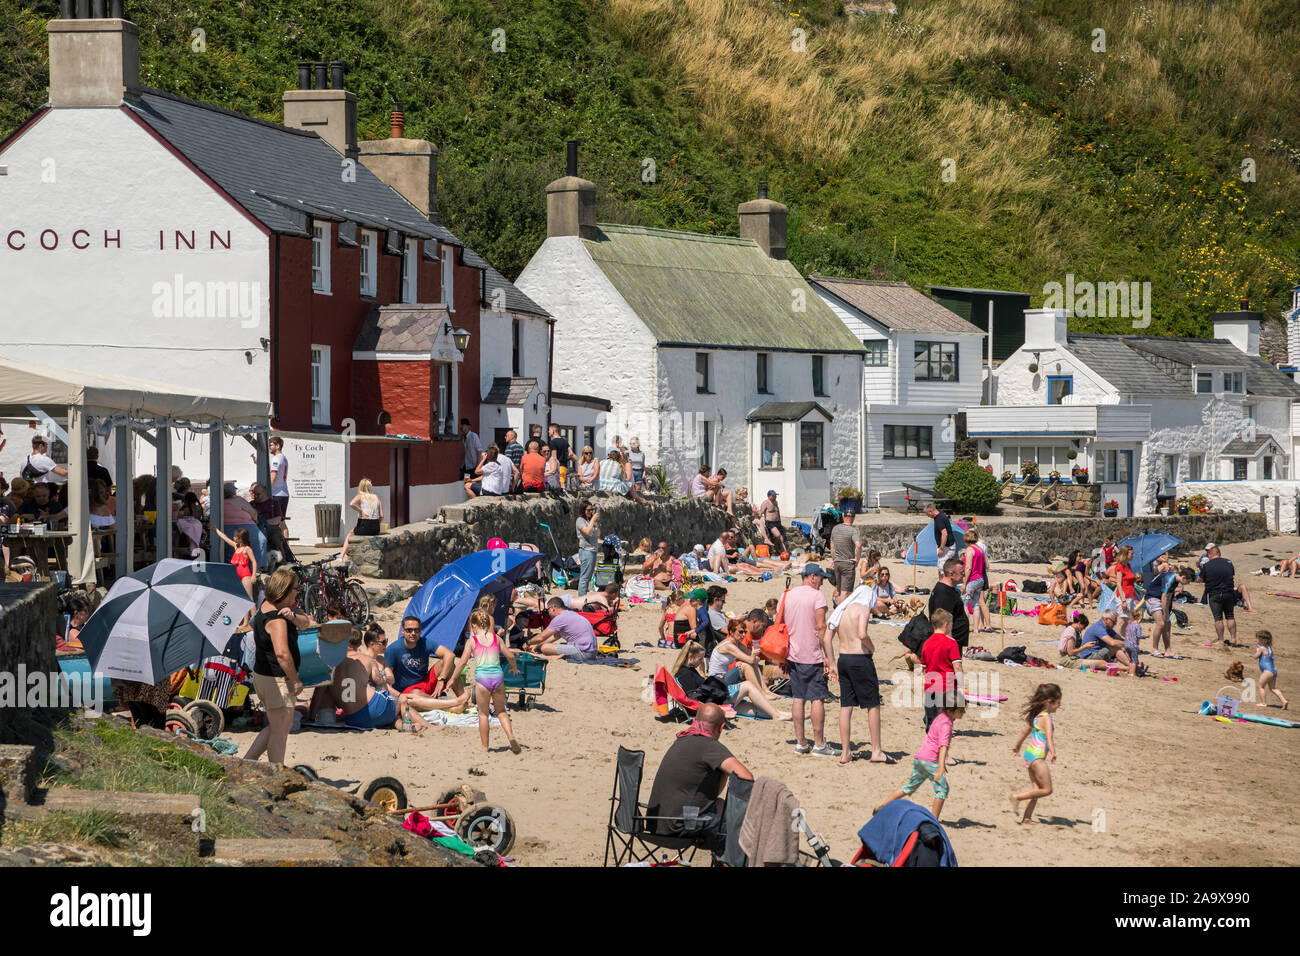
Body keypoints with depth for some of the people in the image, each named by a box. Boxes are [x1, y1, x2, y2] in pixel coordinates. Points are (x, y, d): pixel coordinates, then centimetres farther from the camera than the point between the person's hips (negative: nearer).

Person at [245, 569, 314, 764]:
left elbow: (307, 622, 11)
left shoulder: (267, 605, 9)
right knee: (279, 731, -1)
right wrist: (295, 680, -24)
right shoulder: (276, 619, -22)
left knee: (281, 726, 20)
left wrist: (293, 616, -12)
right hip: (277, 681, -10)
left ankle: (247, 761, 20)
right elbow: (282, 653, -33)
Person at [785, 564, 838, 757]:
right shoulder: (817, 595, -10)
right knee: (818, 698, -2)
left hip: (793, 654, 6)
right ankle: (819, 744, -1)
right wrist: (829, 658, -14)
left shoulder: (788, 595, 9)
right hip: (813, 656, -6)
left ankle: (800, 743, 12)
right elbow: (821, 628, -15)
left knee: (798, 697, 10)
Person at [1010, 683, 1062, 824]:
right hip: (1037, 756, -10)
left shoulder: (1036, 715, 12)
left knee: (1036, 788, 12)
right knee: (1046, 790, -6)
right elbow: (1048, 736, -30)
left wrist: (1017, 745, 42)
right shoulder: (1047, 718, -15)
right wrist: (1053, 753, -43)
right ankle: (1017, 797, -6)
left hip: (1029, 753, 10)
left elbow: (1026, 731, 26)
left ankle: (1027, 817, 8)